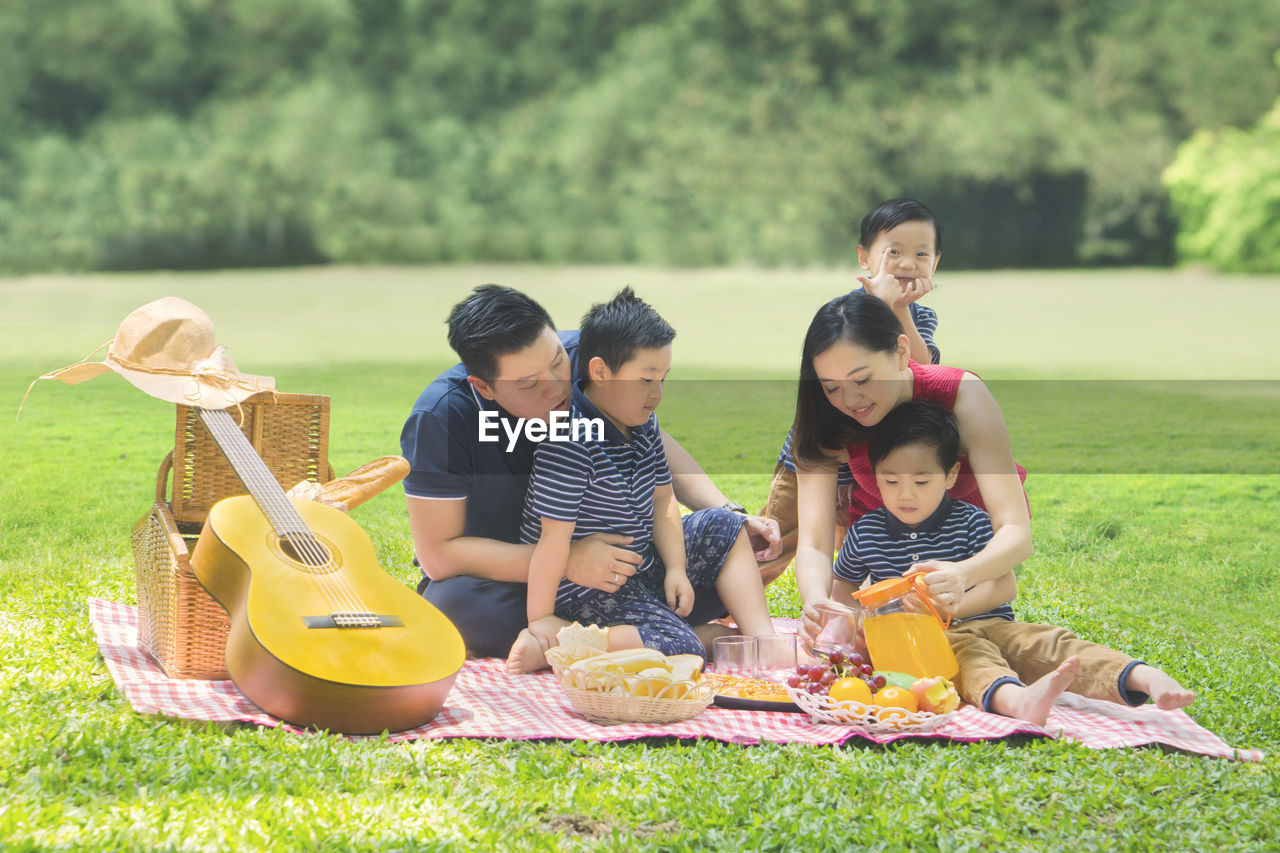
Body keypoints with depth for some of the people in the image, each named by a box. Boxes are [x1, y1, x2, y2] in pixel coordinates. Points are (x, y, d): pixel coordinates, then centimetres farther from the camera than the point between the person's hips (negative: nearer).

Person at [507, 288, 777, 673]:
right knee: (681, 648, -27)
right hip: (587, 593, -10)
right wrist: (541, 621, -23)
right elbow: (555, 537, -25)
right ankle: (553, 643, -25)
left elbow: (661, 498, 13)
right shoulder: (571, 439, -26)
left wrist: (676, 569, 1)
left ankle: (763, 639, 4)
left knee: (723, 527, 13)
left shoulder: (643, 424, 4)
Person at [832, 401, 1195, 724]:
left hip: (986, 623, 2)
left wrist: (957, 606, -21)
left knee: (1047, 642, -25)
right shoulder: (865, 532, 10)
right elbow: (843, 583, 27)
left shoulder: (971, 522, 5)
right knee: (967, 652, -38)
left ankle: (1143, 678, -46)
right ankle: (1015, 699, -73)